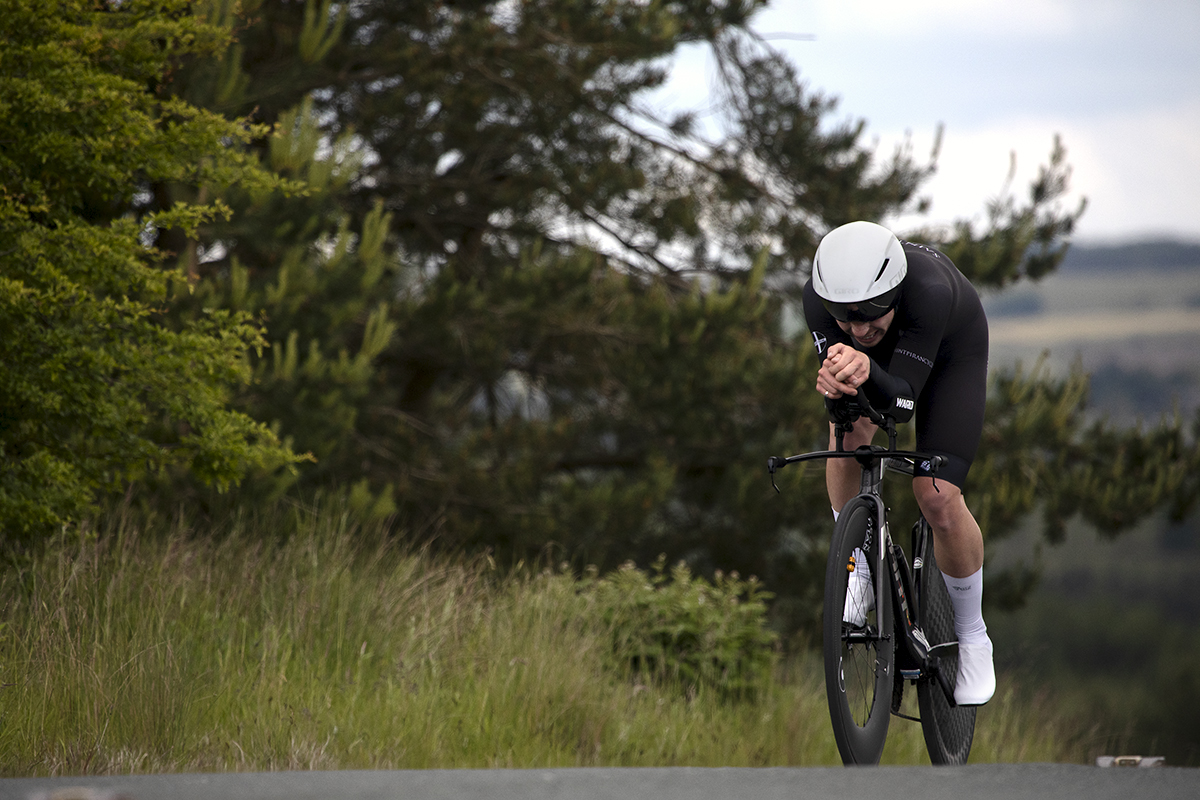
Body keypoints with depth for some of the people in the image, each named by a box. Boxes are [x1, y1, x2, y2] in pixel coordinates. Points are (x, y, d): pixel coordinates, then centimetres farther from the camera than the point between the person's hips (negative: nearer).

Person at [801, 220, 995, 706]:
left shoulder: (931, 290, -45)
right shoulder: (820, 296, -36)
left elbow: (904, 402, -45)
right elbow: (839, 394, -35)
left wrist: (868, 373, -66)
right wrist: (836, 380, -59)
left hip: (949, 354, -3)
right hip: (876, 355, 3)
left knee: (938, 500, -14)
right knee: (850, 434, -29)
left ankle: (973, 636, 9)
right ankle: (859, 562, -4)